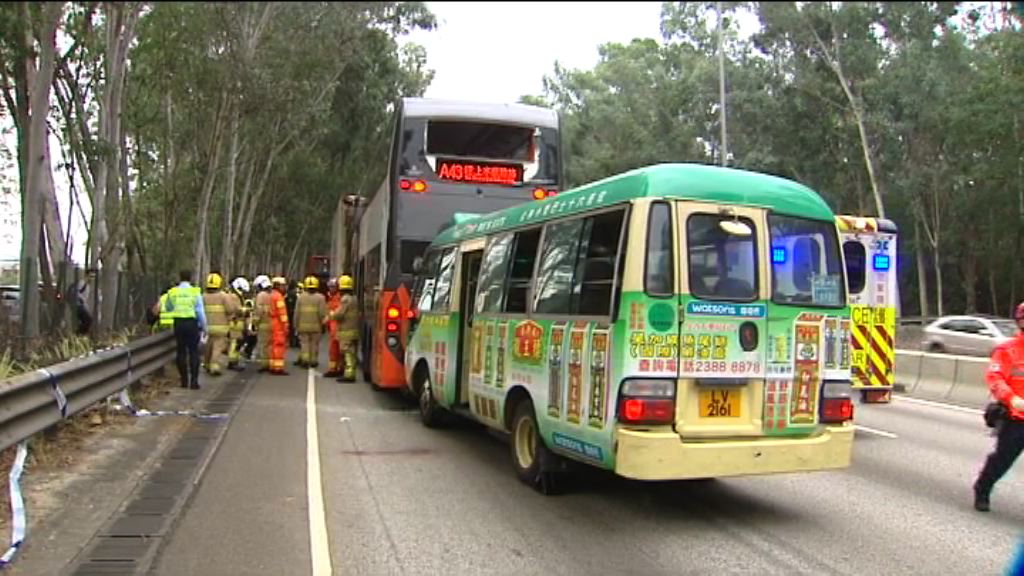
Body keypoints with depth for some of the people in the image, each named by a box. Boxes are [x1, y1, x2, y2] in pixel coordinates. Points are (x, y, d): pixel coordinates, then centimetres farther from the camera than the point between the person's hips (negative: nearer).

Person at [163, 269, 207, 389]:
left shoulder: (172, 292, 2)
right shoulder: (195, 292, -6)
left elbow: (167, 308, 15)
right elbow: (200, 312, -6)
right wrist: (203, 327, 3)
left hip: (178, 323, 3)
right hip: (192, 323, -3)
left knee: (181, 351, 10)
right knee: (194, 352, 2)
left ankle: (184, 380, 11)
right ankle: (194, 381, -3)